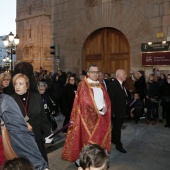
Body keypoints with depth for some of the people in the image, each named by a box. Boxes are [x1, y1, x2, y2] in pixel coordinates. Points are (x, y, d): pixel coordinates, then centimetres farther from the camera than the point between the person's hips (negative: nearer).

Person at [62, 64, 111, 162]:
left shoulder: (100, 86, 14)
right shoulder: (83, 85, -5)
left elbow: (106, 99, 9)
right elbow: (86, 101, -15)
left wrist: (104, 107, -11)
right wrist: (100, 108, -13)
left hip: (101, 116, 6)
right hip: (89, 116, -6)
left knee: (99, 137, 9)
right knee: (88, 138, -2)